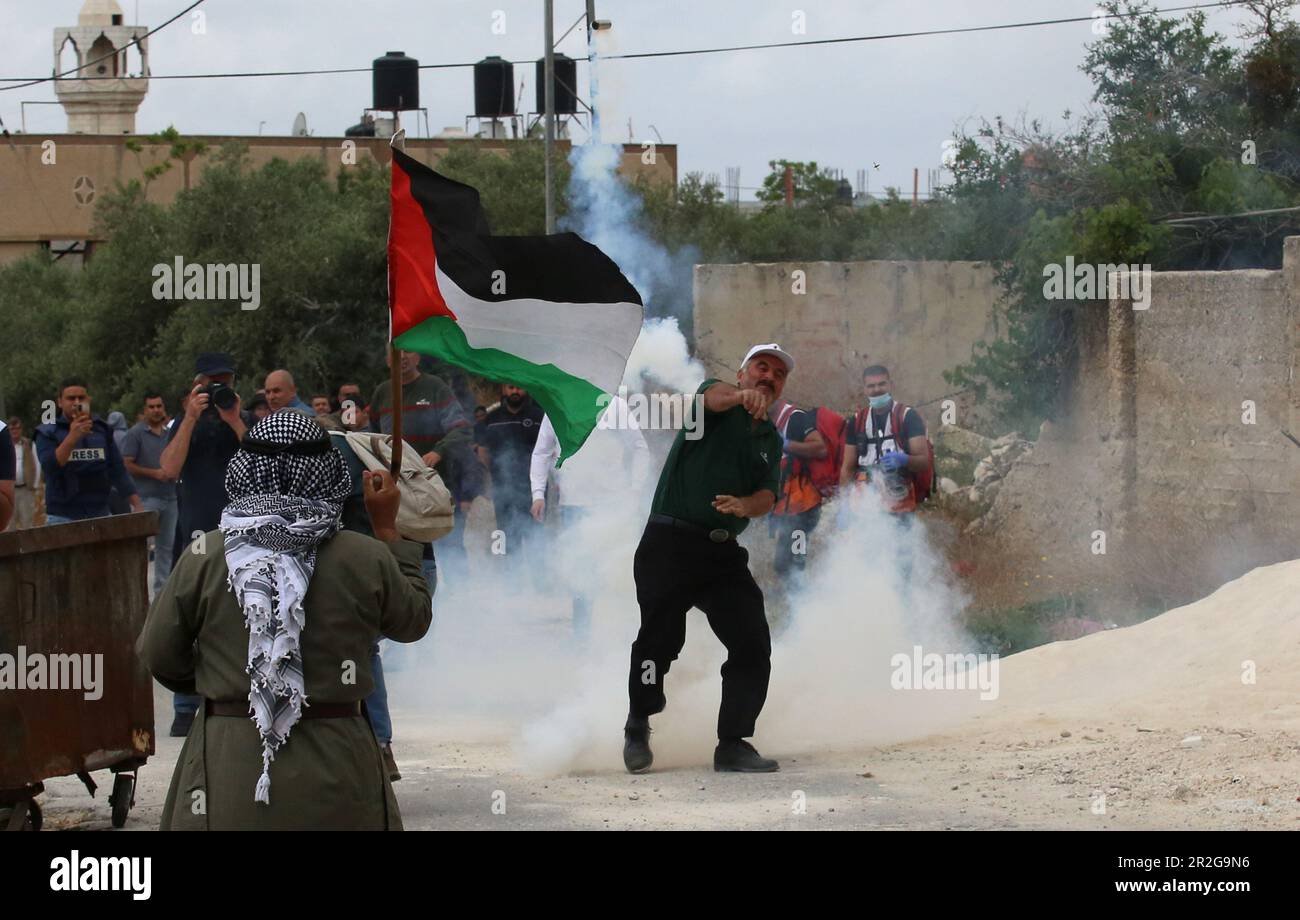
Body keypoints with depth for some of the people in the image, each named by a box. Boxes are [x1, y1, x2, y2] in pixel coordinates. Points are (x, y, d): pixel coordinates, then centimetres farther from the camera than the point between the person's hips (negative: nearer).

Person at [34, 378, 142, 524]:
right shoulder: (48, 433, -1)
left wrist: (137, 504, 7)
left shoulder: (102, 430, 11)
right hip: (63, 517, -4)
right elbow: (49, 467, -17)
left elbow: (118, 470, 14)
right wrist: (72, 437, -28)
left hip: (100, 515, 4)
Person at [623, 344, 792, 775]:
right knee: (661, 638, -11)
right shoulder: (720, 407, 4)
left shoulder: (771, 441, 20)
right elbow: (713, 396, -22)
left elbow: (768, 496, 5)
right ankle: (637, 728, 11)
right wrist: (742, 396, -46)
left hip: (724, 553, 6)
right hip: (670, 544, -6)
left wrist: (746, 505, -20)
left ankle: (733, 746, 3)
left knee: (753, 644, -4)